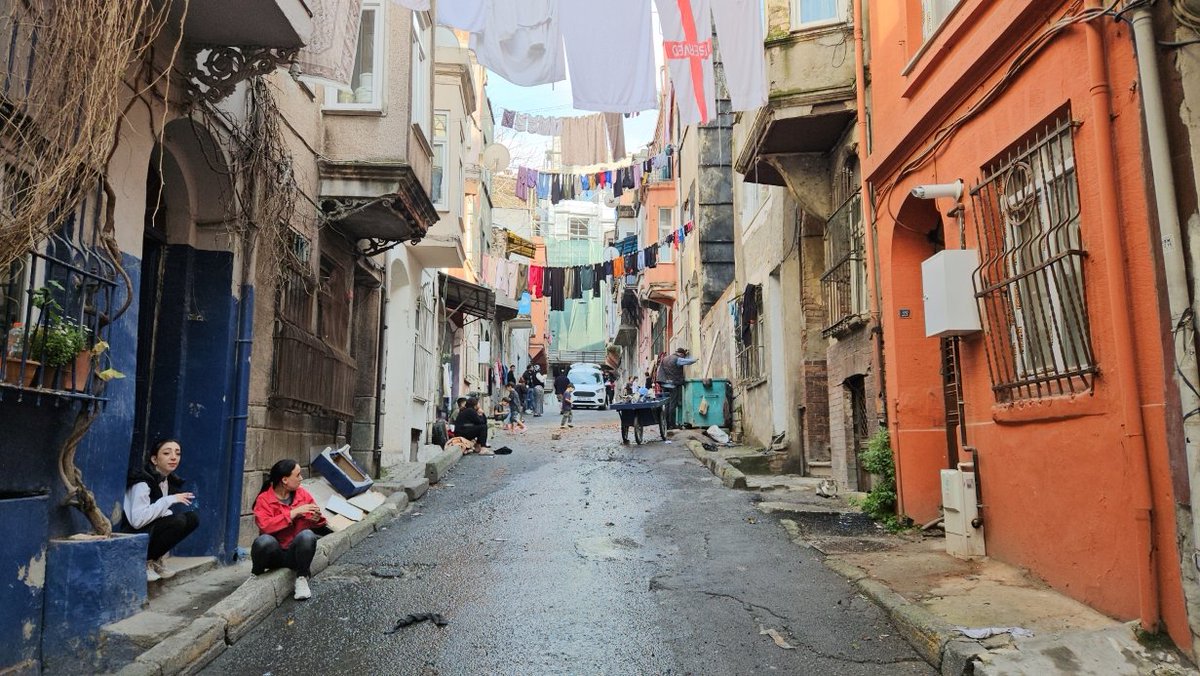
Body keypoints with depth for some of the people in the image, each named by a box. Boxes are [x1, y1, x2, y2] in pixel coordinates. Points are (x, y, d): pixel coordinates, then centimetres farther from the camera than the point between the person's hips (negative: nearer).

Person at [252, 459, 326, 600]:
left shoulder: (303, 494, 1)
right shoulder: (264, 499, -8)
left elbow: (318, 523, 6)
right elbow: (265, 526, -25)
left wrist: (316, 519, -18)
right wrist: (293, 513, -26)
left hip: (295, 552, 2)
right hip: (274, 553, -1)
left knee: (307, 535, -31)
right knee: (264, 541, -35)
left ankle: (302, 579, -10)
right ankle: (255, 575, -2)